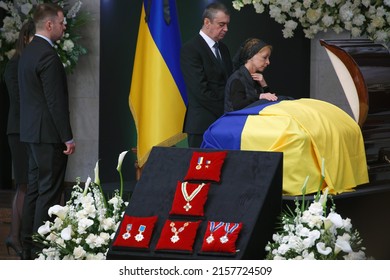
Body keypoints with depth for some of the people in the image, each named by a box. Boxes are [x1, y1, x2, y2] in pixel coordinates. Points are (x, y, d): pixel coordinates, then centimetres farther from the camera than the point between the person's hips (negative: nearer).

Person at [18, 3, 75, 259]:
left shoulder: (28, 52, 13)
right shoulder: (48, 55, -18)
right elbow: (56, 101, -20)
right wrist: (68, 138, -16)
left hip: (32, 132, 10)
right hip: (49, 133, -10)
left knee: (35, 189, 13)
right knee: (49, 192, -7)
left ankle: (29, 246, 17)